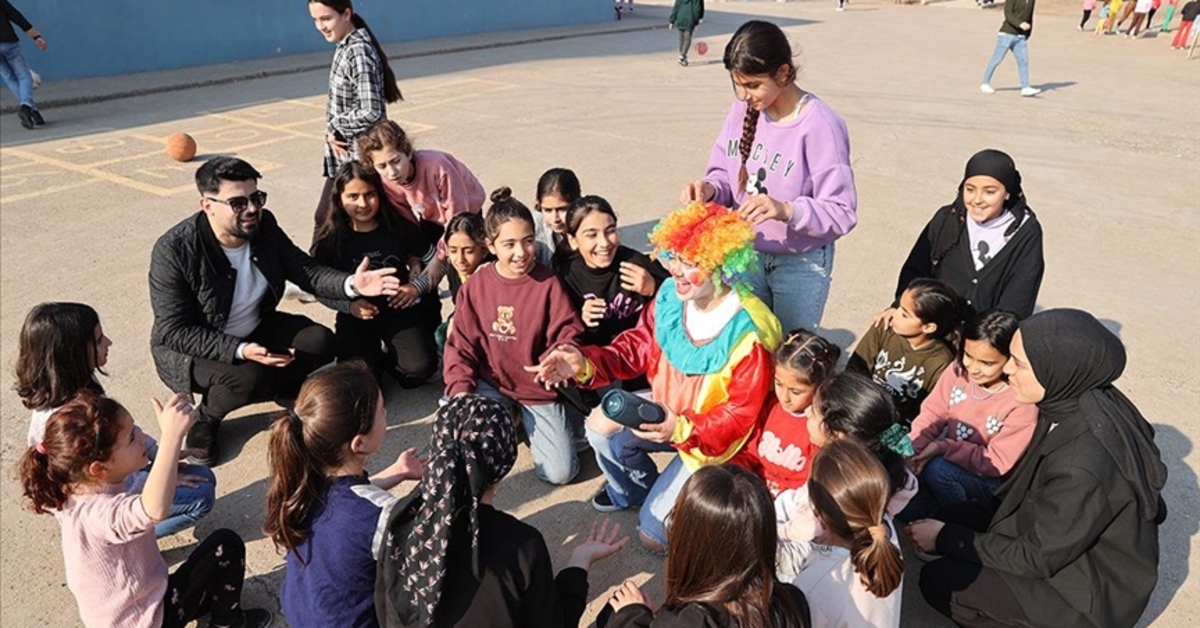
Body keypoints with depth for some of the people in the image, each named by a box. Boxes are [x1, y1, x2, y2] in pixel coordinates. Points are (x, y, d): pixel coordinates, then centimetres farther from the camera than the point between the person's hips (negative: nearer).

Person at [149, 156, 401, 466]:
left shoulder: (263, 224, -12)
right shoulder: (173, 250, -26)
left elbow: (306, 270, -8)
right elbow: (174, 331, -25)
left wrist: (352, 284, -29)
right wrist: (240, 350, -37)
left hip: (255, 330, 5)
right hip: (190, 347, -5)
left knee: (319, 342, -15)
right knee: (248, 377, -32)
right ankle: (204, 420, 0)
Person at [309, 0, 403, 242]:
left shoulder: (359, 52, -20)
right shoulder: (345, 47, 9)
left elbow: (371, 112, -28)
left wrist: (333, 126, -13)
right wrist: (333, 131, 0)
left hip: (356, 157, -9)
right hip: (347, 153, 9)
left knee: (326, 220, 1)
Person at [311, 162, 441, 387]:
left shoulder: (399, 227, -5)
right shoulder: (331, 241, -6)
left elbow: (435, 260, 6)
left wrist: (418, 286, -11)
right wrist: (348, 305, -17)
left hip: (400, 311, 0)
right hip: (356, 318, 0)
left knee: (419, 368, -23)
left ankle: (390, 355, 13)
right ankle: (377, 358, 14)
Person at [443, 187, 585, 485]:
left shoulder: (548, 283, -14)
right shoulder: (475, 286, -6)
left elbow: (567, 335, -13)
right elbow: (461, 345, -2)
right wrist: (460, 389, -16)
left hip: (538, 389, -2)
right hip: (492, 385, 2)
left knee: (560, 472, -11)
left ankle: (529, 422, 22)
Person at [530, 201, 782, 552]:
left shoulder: (747, 333, -32)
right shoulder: (671, 297, -14)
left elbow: (741, 414, -26)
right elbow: (637, 348, -6)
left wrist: (682, 430, -41)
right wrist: (585, 364, -24)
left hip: (710, 437, -6)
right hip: (666, 408, 6)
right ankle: (632, 491, 22)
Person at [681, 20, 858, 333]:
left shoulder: (820, 125, -22)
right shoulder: (742, 110, -5)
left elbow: (842, 213, -22)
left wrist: (786, 210, -38)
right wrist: (710, 189, -18)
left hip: (801, 264, -5)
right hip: (744, 254, 5)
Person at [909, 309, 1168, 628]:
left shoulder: (1084, 463, -36)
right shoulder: (1077, 402, -12)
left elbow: (1036, 558, -22)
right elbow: (1032, 491, 4)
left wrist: (945, 539, -12)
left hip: (1091, 590, -7)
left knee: (938, 580, -7)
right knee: (953, 520, 6)